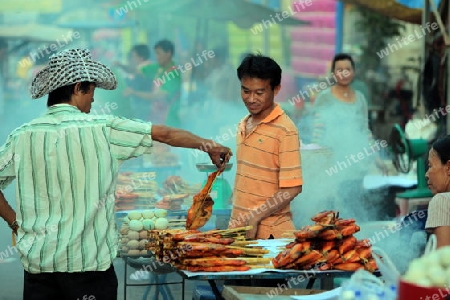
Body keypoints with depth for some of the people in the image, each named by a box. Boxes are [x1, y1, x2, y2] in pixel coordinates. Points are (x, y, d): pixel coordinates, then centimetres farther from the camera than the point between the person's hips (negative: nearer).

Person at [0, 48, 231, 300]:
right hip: (87, 260, -3)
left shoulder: (22, 136, 2)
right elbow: (166, 135, 3)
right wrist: (208, 146, 15)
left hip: (36, 260, 3)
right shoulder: (102, 129, -5)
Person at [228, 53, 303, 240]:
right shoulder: (243, 126, 12)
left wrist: (255, 217, -19)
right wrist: (235, 223, 12)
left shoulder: (285, 130, -11)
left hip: (268, 233, -6)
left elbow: (292, 189, -14)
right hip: (237, 229, 6)